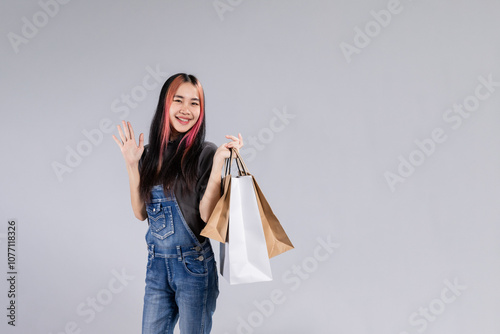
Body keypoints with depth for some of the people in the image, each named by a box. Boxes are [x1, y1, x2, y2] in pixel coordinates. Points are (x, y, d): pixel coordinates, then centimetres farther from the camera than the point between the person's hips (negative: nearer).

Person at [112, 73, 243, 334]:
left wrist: (218, 163, -22)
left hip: (194, 265, -4)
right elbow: (141, 212, 4)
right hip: (156, 265, 4)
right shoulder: (151, 154, 6)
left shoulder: (205, 153, -8)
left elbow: (207, 214, -16)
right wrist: (132, 165, -3)